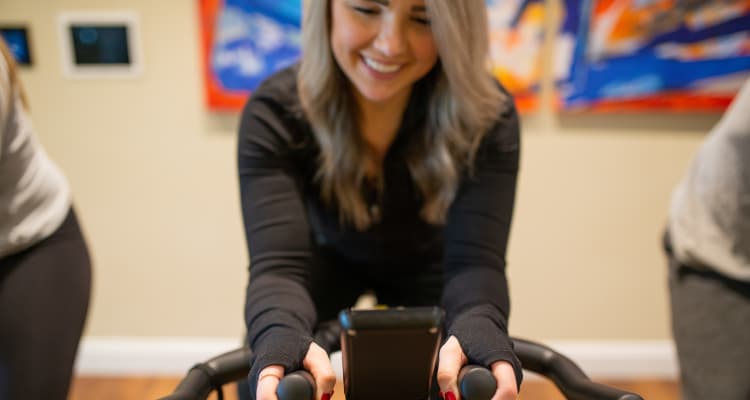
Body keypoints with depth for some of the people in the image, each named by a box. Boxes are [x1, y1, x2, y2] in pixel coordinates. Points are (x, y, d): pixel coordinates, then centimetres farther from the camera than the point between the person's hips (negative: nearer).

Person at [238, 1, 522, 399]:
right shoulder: (273, 113, -32)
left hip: (426, 266, 1)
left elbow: (475, 257, -38)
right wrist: (283, 339, -63)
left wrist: (477, 331, -61)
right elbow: (277, 264, -39)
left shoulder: (485, 116, -31)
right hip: (326, 258, 0)